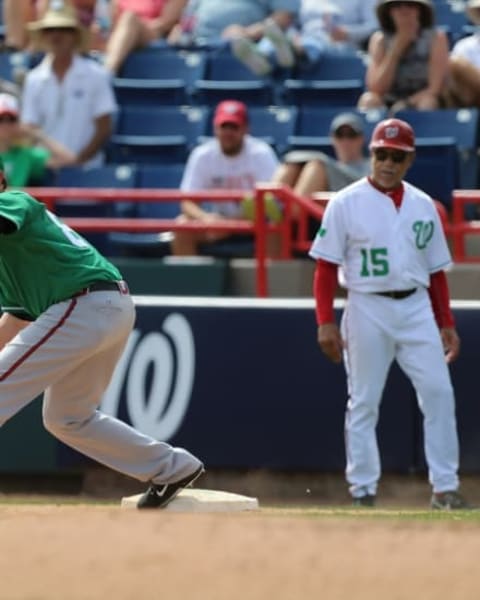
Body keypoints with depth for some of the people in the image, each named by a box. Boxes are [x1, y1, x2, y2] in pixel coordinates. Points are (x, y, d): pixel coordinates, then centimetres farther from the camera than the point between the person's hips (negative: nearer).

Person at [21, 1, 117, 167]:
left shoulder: (96, 75, -2)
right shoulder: (34, 80, 7)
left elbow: (104, 129, -2)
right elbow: (30, 132, 6)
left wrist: (78, 159, -11)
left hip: (86, 167, -2)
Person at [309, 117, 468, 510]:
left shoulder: (423, 206, 11)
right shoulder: (346, 204, -1)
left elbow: (436, 270, 15)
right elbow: (326, 266, -3)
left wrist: (447, 324, 11)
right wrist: (326, 323, -11)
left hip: (416, 307, 3)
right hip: (368, 308, -3)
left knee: (438, 392, -5)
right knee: (364, 402, 1)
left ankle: (445, 488, -1)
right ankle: (363, 491, 6)